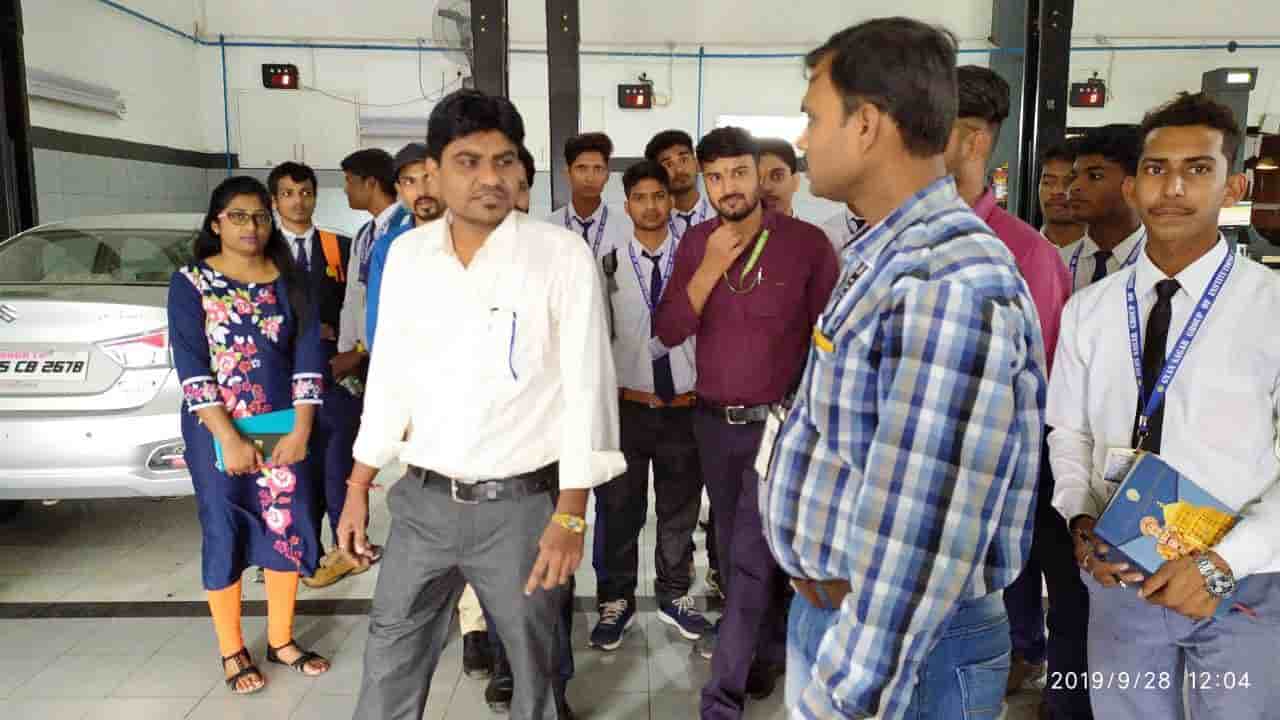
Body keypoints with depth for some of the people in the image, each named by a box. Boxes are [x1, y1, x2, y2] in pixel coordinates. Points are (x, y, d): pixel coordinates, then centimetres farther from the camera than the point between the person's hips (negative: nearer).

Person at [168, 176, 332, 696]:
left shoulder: (290, 280, 3)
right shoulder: (190, 282, -4)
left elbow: (309, 354, -1)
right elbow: (191, 366, -11)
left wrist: (301, 429, -10)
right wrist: (229, 438, -18)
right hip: (215, 431, -2)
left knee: (287, 529, 7)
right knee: (225, 535, 7)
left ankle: (281, 639, 25)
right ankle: (232, 652, 22)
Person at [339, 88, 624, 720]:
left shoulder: (563, 255, -11)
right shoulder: (406, 253, 2)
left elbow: (586, 388, -11)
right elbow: (389, 377, 10)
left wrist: (570, 516, -14)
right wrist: (358, 489, 11)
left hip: (522, 504, -3)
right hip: (422, 501, 4)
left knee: (534, 669, 15)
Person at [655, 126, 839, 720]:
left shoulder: (806, 242, -10)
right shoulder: (695, 243, 2)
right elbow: (669, 332, -5)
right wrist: (711, 267, -17)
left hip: (778, 422, -4)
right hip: (712, 421, 5)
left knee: (750, 556, -4)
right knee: (734, 548, 18)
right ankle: (765, 648, 42)